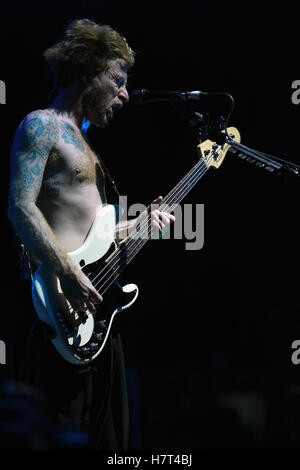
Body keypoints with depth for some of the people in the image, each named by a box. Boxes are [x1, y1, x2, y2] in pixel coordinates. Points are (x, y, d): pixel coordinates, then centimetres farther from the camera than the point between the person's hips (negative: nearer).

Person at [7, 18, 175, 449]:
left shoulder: (80, 138, 24)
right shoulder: (40, 126, -5)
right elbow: (21, 207, -18)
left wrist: (138, 224, 20)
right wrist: (69, 275, -25)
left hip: (95, 308, 10)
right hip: (62, 306, -10)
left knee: (109, 434, 10)